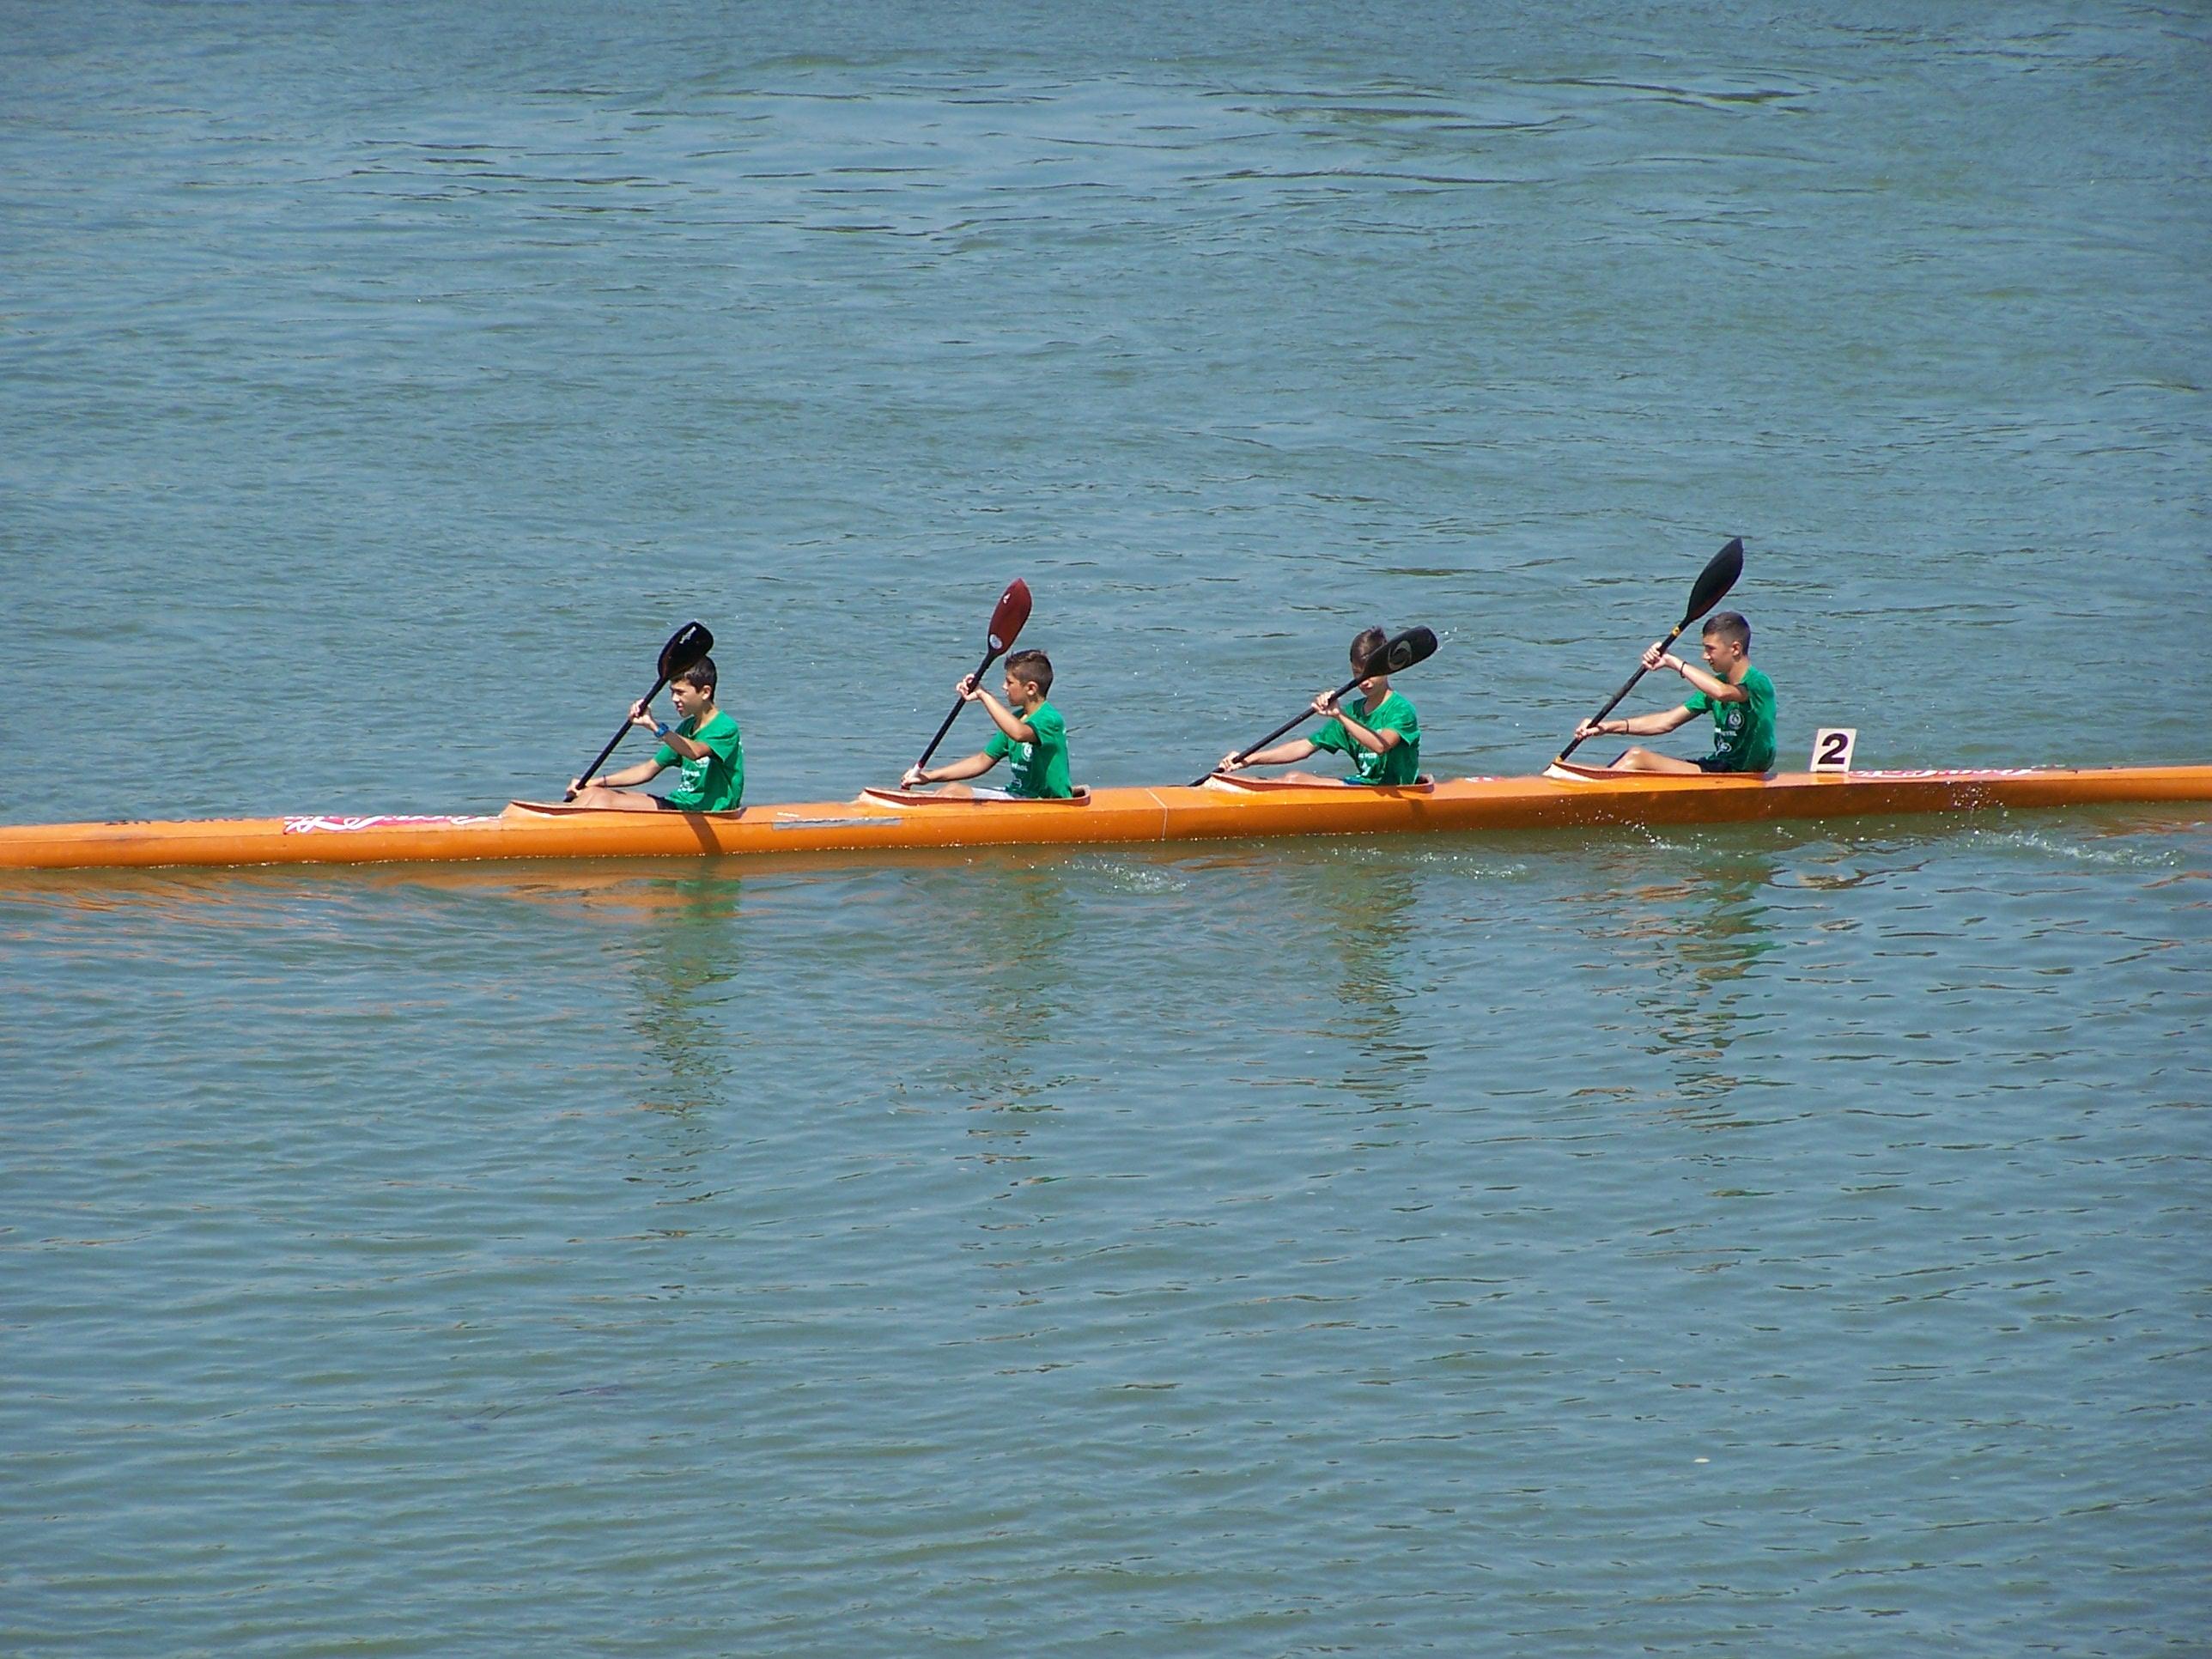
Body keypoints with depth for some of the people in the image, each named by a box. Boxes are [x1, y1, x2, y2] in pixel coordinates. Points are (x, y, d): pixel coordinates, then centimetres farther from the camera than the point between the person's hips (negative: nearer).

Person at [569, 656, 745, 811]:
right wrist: (595, 782, 11)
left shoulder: (726, 728, -11)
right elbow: (649, 770, 20)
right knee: (593, 793, -2)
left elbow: (695, 752, -33)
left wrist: (654, 726, -43)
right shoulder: (687, 727, 18)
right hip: (678, 805, 9)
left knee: (603, 800, -21)